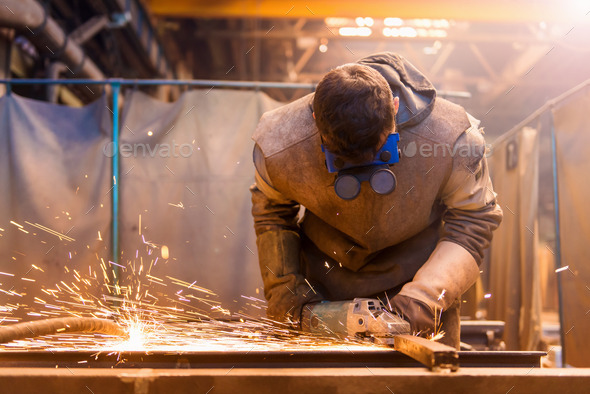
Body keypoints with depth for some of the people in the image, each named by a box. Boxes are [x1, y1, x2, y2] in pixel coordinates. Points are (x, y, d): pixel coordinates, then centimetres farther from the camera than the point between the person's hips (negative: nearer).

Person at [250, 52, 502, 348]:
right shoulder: (278, 147, -27)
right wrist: (283, 285, -10)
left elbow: (474, 221, -15)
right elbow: (271, 211, -2)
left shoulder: (451, 138, -31)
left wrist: (426, 296, -26)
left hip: (418, 276, 0)